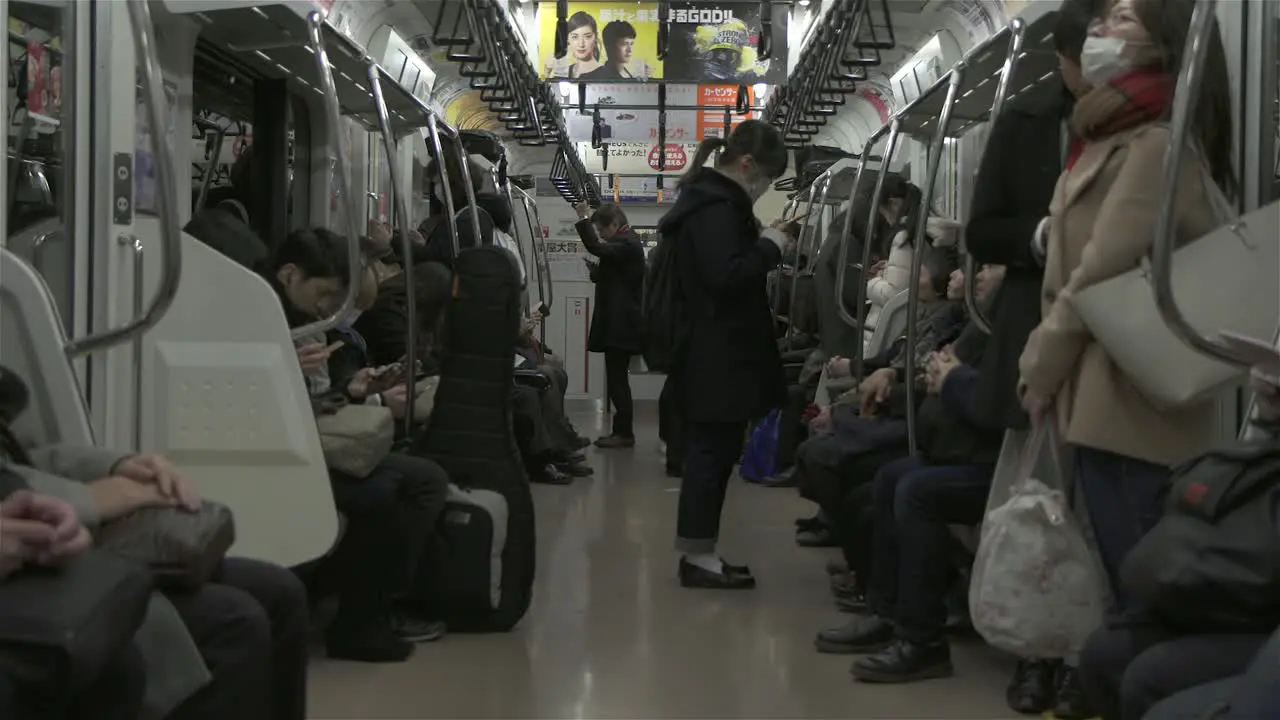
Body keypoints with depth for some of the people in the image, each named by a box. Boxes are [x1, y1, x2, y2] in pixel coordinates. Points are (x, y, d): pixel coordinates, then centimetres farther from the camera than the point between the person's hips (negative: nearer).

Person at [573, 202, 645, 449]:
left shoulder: (627, 244, -14)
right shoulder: (627, 243, 19)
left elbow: (596, 248, -29)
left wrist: (582, 218, -28)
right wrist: (597, 273, 10)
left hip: (620, 326, -11)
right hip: (619, 324, 11)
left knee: (617, 380, -8)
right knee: (617, 380, 13)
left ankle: (624, 433, -5)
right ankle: (622, 431, 17)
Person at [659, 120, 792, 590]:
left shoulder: (709, 198, 16)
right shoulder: (717, 206, -17)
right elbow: (726, 275, -26)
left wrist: (761, 244, 10)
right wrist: (770, 245, -15)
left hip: (711, 353, 11)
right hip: (720, 355, -11)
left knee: (709, 450, 12)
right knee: (714, 449, -6)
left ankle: (699, 553, 17)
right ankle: (698, 557, -3)